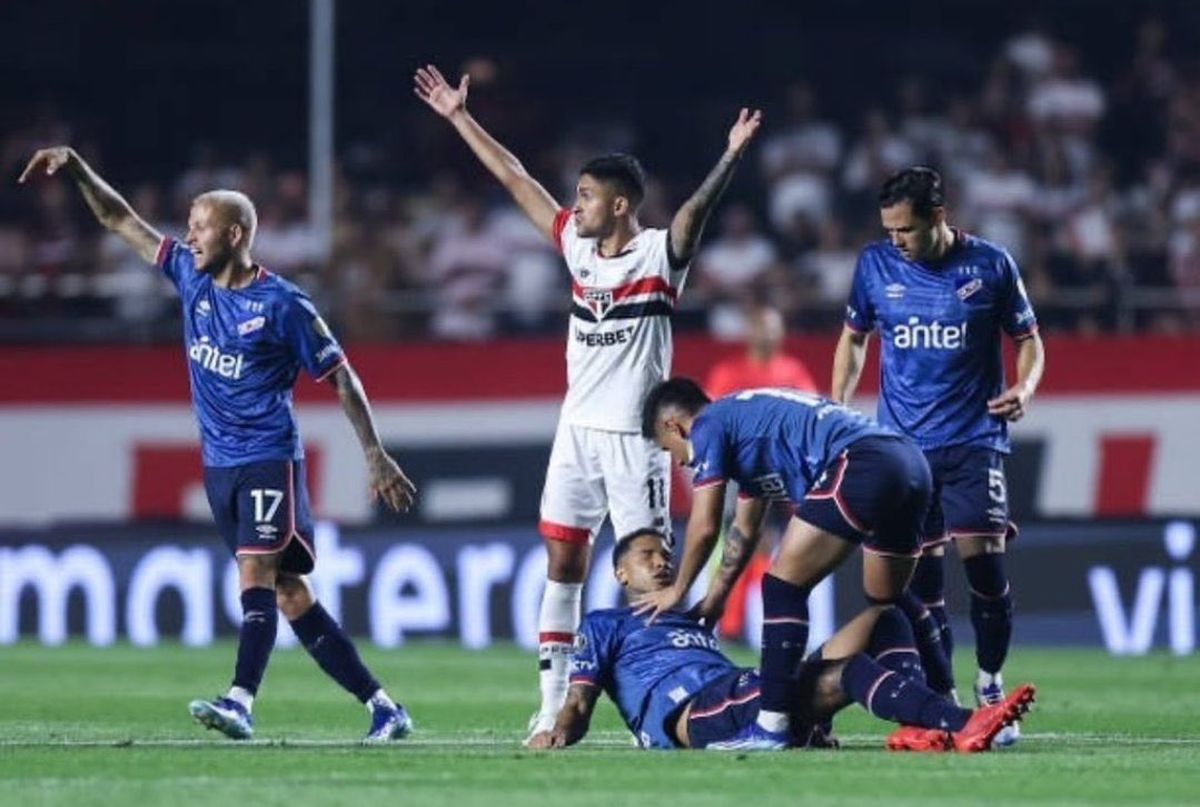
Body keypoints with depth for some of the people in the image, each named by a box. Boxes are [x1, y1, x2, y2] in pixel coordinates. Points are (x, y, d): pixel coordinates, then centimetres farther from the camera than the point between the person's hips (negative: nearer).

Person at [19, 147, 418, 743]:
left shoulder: (282, 305, -10)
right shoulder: (192, 276, 7)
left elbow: (341, 378, -5)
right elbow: (119, 220, 12)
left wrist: (376, 458, -7)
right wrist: (75, 169, 0)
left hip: (269, 459, -6)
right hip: (219, 464, 6)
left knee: (257, 572, -22)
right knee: (290, 594, 6)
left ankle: (241, 704, -35)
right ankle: (382, 707, 12)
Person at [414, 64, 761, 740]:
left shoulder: (661, 253, -7)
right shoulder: (578, 245, 10)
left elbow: (698, 206, -25)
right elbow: (516, 179, 15)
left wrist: (734, 154, -42)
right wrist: (460, 118, 19)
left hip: (635, 434, -6)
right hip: (578, 428, 6)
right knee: (562, 561, 4)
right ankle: (554, 702, 6)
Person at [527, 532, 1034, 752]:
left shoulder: (695, 624, 41)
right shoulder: (603, 626, 23)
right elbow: (579, 703, 11)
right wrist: (558, 734, -10)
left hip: (746, 698, 8)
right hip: (689, 715, -8)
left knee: (885, 622, -6)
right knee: (847, 671, -29)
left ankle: (923, 727, -37)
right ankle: (962, 726, -53)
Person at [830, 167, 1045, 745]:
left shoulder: (990, 265, -2)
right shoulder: (876, 265, 4)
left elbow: (1028, 339, 8)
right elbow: (854, 337, 18)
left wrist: (1024, 389, -12)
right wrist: (835, 411, 8)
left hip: (974, 440, -2)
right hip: (901, 443, 2)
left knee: (983, 561, -13)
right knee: (919, 574, -1)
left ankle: (990, 685, 6)